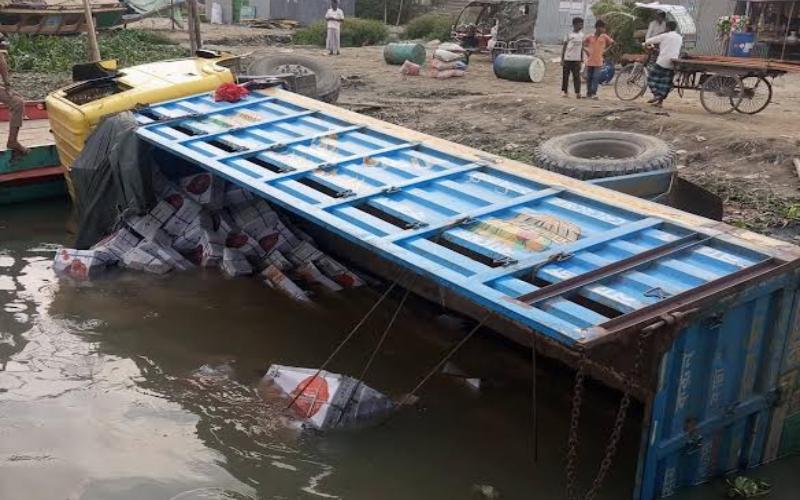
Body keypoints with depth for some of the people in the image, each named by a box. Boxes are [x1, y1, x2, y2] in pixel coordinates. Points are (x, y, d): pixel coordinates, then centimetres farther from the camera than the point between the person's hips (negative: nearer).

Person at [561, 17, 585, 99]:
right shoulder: (568, 35, -4)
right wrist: (562, 59, -7)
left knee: (577, 76, -4)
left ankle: (577, 92, -6)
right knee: (566, 76, 3)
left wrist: (582, 59, 11)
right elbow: (564, 47, -2)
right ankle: (565, 92, 13)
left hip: (577, 59, 3)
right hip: (568, 59, -3)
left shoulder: (582, 35, 8)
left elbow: (581, 48, 14)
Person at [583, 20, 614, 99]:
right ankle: (589, 93, 16)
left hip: (598, 61, -1)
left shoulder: (604, 37, 1)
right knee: (589, 78, 6)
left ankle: (594, 93, -10)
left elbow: (612, 43, 11)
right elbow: (582, 43, 11)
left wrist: (606, 50, 3)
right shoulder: (590, 37, -1)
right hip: (590, 61, 1)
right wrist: (586, 50, 1)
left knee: (596, 78, -9)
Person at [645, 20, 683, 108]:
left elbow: (649, 41, -3)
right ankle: (660, 102, 6)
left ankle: (656, 95, -7)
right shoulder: (680, 37, 13)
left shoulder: (664, 36, -4)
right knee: (666, 82, 7)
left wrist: (646, 43, 21)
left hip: (662, 62, -6)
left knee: (652, 77, 7)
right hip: (673, 63, 6)